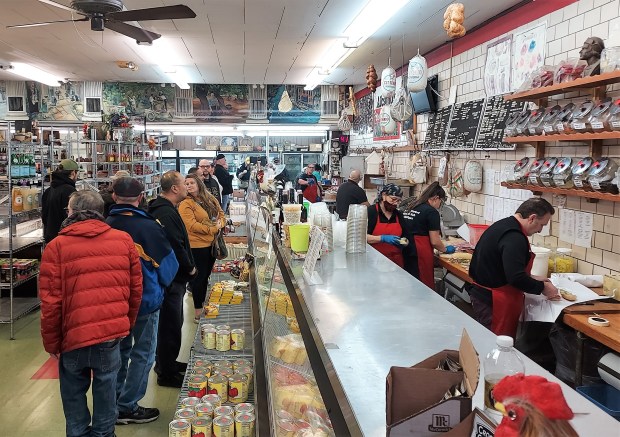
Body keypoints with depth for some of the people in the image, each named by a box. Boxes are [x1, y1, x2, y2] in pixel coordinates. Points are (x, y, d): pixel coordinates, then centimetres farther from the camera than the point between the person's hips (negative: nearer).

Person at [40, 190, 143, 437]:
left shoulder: (56, 246, -8)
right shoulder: (123, 240, 0)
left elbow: (50, 302, -7)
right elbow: (136, 288, 5)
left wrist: (52, 343, 5)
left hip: (74, 333, -1)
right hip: (113, 331, 2)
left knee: (74, 390, 19)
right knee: (106, 384, 16)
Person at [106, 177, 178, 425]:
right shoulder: (149, 227, -20)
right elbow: (169, 265, -10)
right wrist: (159, 286, 11)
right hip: (145, 300, -4)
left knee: (119, 351, 20)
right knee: (142, 354, 10)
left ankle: (113, 403, 32)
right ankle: (127, 408, 15)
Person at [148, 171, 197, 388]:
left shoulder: (162, 209, 12)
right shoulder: (167, 213, -23)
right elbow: (177, 248, -25)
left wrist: (187, 267, 11)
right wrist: (190, 268, -10)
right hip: (172, 279, -11)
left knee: (170, 322, 22)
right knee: (170, 325, 0)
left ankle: (166, 363, 37)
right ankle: (166, 374, 12)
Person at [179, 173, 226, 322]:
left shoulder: (210, 199, 8)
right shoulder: (186, 204, -12)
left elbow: (221, 214, 11)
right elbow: (192, 225, -22)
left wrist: (220, 223, -12)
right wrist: (212, 229, -20)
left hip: (212, 243, 7)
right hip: (197, 245, -7)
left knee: (206, 276, 18)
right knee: (199, 277, 1)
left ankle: (202, 303, 34)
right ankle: (198, 310, 13)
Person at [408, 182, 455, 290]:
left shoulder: (415, 207, 13)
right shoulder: (432, 212, -10)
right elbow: (434, 241, -12)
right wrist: (445, 249, 7)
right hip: (421, 252, -8)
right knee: (426, 285, 2)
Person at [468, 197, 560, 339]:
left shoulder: (503, 225, 10)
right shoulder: (514, 238, -22)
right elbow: (516, 277, -28)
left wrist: (531, 278, 16)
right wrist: (542, 287, -13)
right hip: (493, 302, -10)